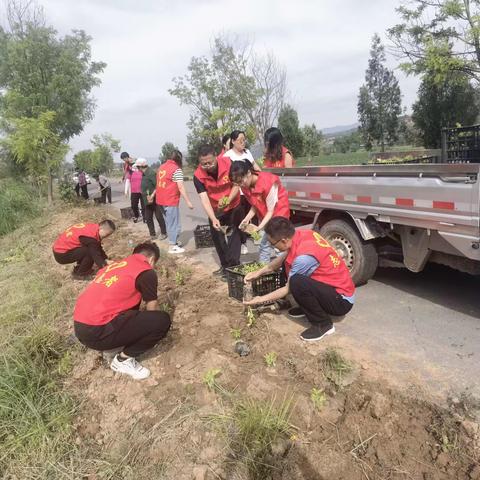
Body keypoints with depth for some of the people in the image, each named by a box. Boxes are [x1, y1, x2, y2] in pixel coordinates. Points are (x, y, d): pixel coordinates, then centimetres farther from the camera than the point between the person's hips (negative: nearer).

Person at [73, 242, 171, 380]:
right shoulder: (146, 272, -3)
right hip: (96, 331, -9)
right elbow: (152, 310, 5)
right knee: (163, 320, -6)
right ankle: (124, 359, 5)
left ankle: (110, 343, 19)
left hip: (80, 326, 9)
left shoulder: (116, 265, 20)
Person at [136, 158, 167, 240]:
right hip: (147, 200, 9)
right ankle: (152, 234, 22)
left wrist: (152, 196, -22)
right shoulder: (144, 174, 10)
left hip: (155, 200, -9)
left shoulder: (151, 173, -17)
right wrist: (146, 196, 1)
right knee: (148, 218, 11)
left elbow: (157, 186, -22)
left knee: (159, 217, 2)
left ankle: (163, 233, 17)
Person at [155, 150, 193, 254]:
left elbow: (159, 184, 18)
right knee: (174, 223, 2)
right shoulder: (176, 169, -13)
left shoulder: (161, 167, 11)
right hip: (171, 200, -8)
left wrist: (152, 195, 27)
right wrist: (188, 202, -17)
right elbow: (181, 187, -18)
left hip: (161, 199, 8)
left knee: (169, 222, 18)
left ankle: (172, 242, 29)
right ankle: (173, 246, 7)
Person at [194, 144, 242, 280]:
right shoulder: (198, 176, -24)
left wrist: (228, 200, -34)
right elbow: (204, 198, -29)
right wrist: (213, 219, -42)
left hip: (233, 207, -3)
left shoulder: (228, 163, -27)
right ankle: (225, 265, 29)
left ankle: (233, 267, 3)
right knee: (217, 237, 12)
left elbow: (236, 184, -17)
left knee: (234, 235, -4)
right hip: (215, 210, 3)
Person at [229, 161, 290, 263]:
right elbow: (255, 205, -1)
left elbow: (271, 210, -26)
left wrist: (259, 227, -34)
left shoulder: (267, 183, -30)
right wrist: (246, 219, -17)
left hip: (278, 211, -7)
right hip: (264, 214, 7)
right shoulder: (245, 186, -10)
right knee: (265, 244, 9)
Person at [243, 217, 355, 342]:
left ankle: (323, 324, -8)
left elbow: (289, 288, -15)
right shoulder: (302, 235, -8)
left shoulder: (304, 256, -30)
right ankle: (307, 307, 18)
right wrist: (259, 272, 6)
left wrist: (261, 299, -4)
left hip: (342, 300, -8)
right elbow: (282, 259, 10)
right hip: (334, 285, 8)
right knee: (288, 264, 5)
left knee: (297, 283, -31)